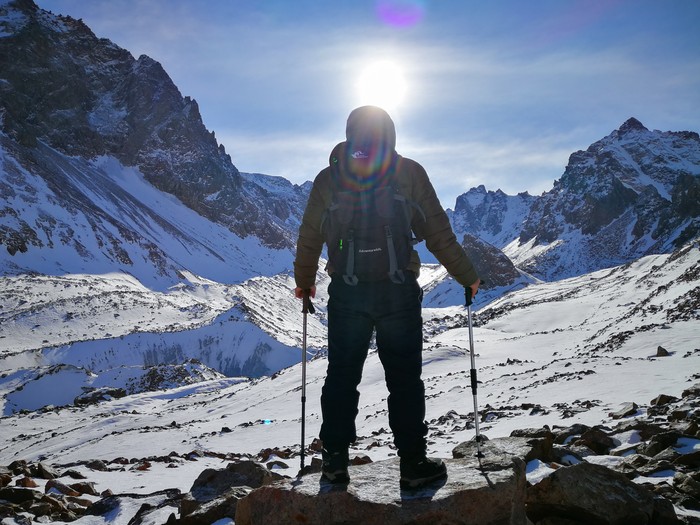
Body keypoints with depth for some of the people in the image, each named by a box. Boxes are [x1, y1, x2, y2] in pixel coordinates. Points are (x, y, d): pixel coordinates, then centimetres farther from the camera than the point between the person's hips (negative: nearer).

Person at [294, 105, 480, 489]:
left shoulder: (329, 177, 6)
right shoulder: (409, 172, 1)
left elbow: (309, 237, 11)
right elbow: (437, 231, 0)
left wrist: (304, 282, 27)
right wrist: (467, 276, 11)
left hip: (346, 290, 2)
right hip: (398, 289, -1)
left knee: (341, 378, 12)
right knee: (405, 380, 8)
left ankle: (334, 462, 18)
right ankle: (413, 464, 14)